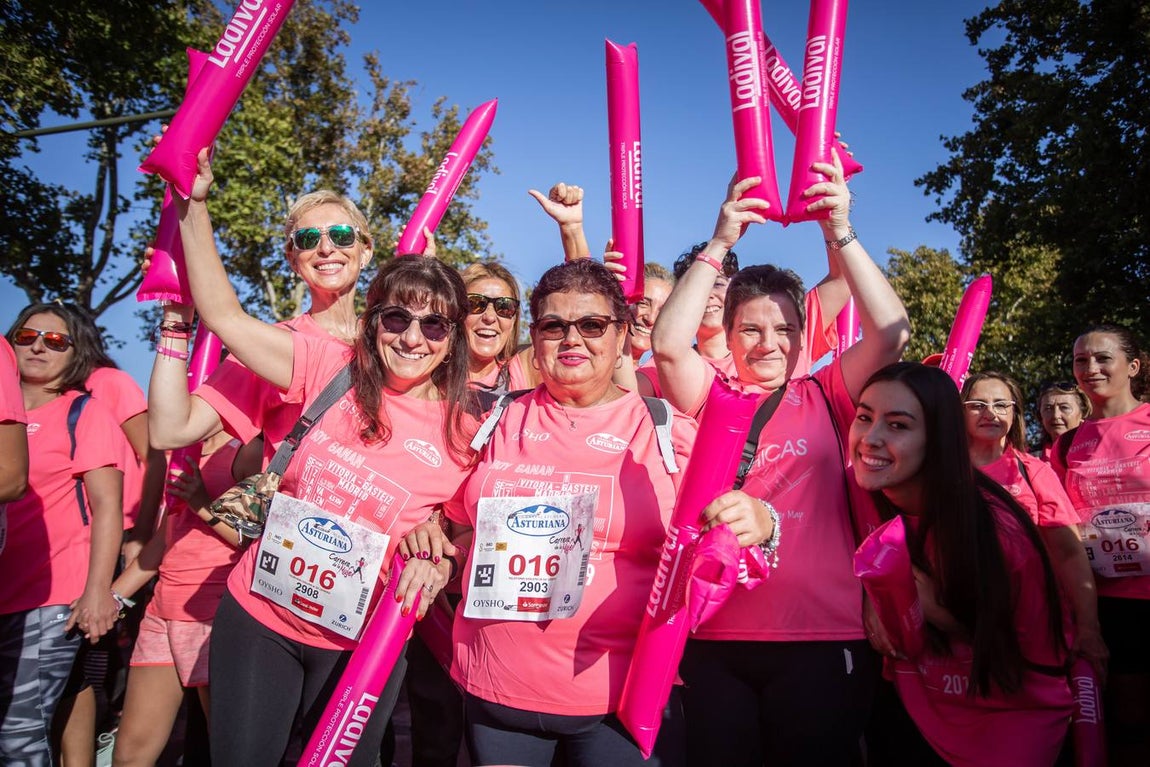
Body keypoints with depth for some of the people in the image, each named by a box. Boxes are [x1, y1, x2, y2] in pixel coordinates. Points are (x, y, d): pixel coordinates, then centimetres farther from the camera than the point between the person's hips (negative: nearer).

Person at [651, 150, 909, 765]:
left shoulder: (824, 399, 7)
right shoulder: (712, 396, 6)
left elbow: (891, 333, -5)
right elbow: (668, 345, -11)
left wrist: (839, 234, -9)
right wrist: (720, 244, -12)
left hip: (821, 640, 0)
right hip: (716, 639, 1)